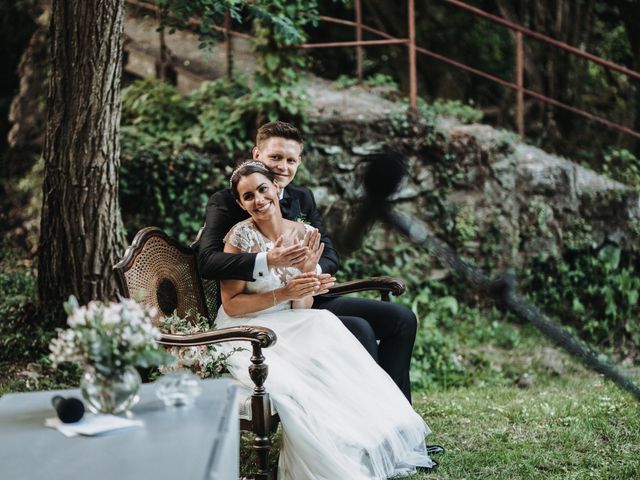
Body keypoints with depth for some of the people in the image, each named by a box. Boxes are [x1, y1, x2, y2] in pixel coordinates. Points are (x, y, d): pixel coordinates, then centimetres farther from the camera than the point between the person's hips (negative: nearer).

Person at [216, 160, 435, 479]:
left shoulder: (302, 234, 1)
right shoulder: (241, 236, -13)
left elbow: (301, 309, 0)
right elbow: (231, 304, -12)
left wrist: (306, 273, -19)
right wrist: (284, 293, -21)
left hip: (286, 330, 5)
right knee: (288, 384, -33)